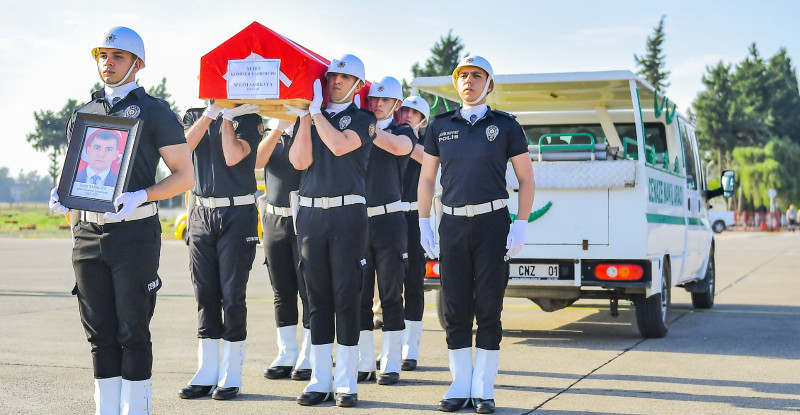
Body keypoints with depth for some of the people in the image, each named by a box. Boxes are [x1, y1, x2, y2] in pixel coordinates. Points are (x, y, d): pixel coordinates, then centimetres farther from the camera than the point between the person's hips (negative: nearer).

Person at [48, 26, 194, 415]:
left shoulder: (155, 113, 1)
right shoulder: (82, 115, 16)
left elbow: (184, 175, -3)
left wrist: (140, 196, -19)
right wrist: (60, 194, 0)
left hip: (134, 233, -5)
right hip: (87, 233, 5)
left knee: (133, 333, -1)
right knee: (100, 333, 8)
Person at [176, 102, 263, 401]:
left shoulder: (248, 118, 1)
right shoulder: (195, 116, 13)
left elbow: (233, 156, -15)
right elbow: (184, 146, -7)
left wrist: (227, 116, -8)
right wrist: (211, 113, -11)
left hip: (238, 214, -4)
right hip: (201, 213, 4)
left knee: (232, 295, -3)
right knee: (205, 295, 6)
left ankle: (232, 375, 5)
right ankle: (206, 373, 13)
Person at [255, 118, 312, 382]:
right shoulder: (273, 135, 13)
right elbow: (258, 161, -6)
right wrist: (279, 127, -13)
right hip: (274, 219, 4)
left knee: (308, 290, -4)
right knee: (282, 291, 8)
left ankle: (309, 357, 2)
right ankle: (286, 355, 15)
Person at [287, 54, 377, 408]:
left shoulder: (363, 119, 5)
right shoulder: (306, 118, 15)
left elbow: (340, 145, -14)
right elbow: (300, 160, 0)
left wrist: (316, 110, -7)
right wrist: (304, 115, -3)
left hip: (347, 213, -3)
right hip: (310, 213, 3)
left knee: (346, 298, -3)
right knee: (317, 297, 5)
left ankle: (346, 381, 3)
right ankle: (320, 379, 10)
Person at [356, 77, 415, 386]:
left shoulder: (403, 132, 5)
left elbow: (396, 146, -19)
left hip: (388, 219, -2)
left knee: (391, 295, 0)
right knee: (359, 294, 4)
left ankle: (390, 364, 6)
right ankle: (364, 363, 12)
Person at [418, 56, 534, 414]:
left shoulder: (505, 126, 3)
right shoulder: (440, 126, 9)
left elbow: (526, 178, 4)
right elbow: (426, 178, 14)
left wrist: (521, 226, -5)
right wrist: (424, 223, 5)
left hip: (492, 223, -2)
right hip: (452, 224, 2)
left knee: (489, 309, 0)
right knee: (455, 309, 4)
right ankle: (460, 386, 14)